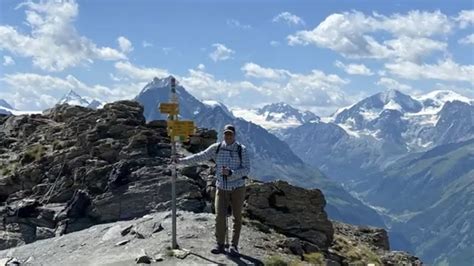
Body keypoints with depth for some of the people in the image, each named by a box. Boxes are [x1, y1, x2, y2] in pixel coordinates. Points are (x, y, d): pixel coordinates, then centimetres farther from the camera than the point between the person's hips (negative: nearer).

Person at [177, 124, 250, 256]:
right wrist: (181, 160, -3)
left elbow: (246, 170, -14)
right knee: (220, 217, -7)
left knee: (237, 218, 5)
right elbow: (199, 157, 0)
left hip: (237, 188, -1)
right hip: (222, 189, 1)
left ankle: (234, 246, 17)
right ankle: (220, 245, 7)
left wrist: (230, 173, -28)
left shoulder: (242, 150, -10)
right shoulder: (216, 148, -4)